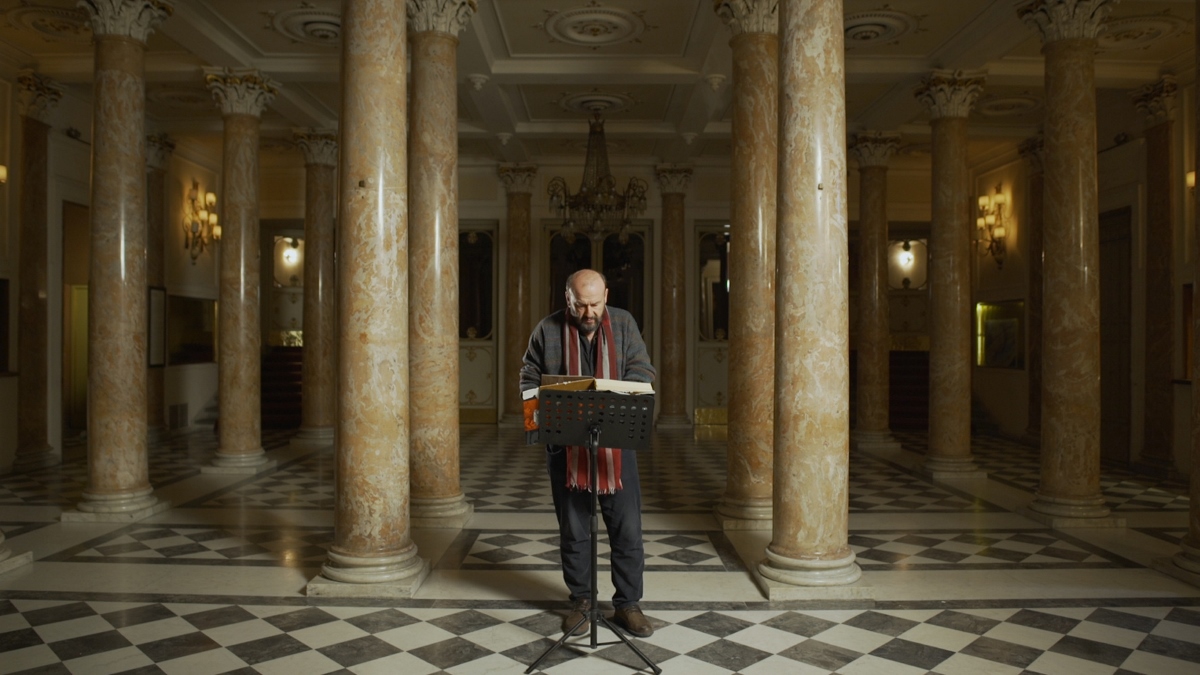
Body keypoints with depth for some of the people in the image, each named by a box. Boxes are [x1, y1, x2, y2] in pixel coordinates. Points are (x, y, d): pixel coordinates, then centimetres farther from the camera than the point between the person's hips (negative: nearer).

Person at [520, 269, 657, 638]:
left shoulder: (624, 324, 3)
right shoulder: (548, 330, 0)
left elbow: (643, 372, -1)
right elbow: (529, 380, 5)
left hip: (616, 443, 0)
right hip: (565, 445, 0)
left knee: (627, 528, 4)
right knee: (573, 529, 10)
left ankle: (627, 604, 19)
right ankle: (581, 600, 26)